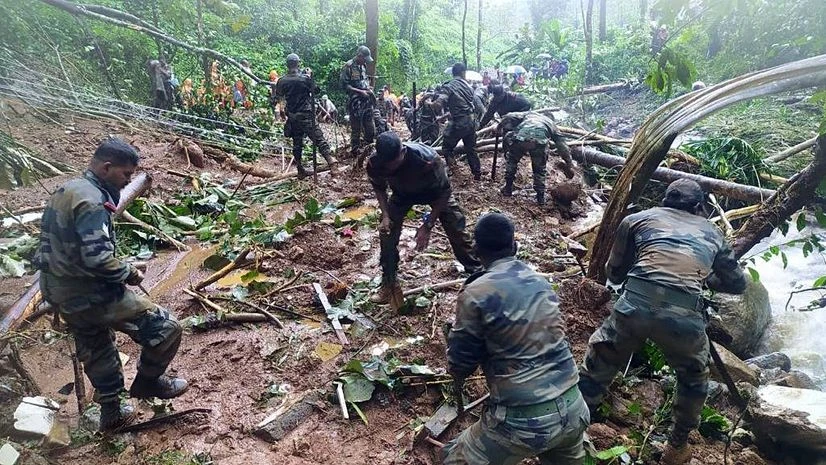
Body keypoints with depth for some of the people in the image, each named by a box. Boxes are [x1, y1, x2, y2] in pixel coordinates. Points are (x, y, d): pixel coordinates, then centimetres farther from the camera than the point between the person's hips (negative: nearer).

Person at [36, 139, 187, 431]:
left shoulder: (65, 191, 9)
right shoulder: (91, 201, -23)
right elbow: (97, 259, -32)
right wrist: (129, 273, -14)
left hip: (61, 293, 10)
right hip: (91, 295, -10)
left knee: (97, 352, 25)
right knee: (165, 328, -3)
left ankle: (111, 413, 40)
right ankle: (147, 382, 17)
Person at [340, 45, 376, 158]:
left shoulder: (363, 66, 12)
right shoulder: (348, 67, -11)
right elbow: (344, 85, -14)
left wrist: (369, 89, 5)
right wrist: (360, 92, -17)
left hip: (366, 101, 7)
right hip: (355, 103, -7)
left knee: (370, 128, 10)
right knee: (356, 129, -1)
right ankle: (355, 150, 10)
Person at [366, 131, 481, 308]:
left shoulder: (427, 158, -44)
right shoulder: (374, 163, -33)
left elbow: (443, 192, -26)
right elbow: (379, 188, -8)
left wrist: (428, 225, -26)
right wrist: (385, 216, -21)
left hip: (434, 191, -3)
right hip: (402, 193, 3)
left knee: (457, 229, -5)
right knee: (387, 233, -4)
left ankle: (476, 273, 14)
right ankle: (388, 283, 14)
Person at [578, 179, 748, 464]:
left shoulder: (638, 219, 21)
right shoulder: (712, 232, 26)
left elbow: (613, 273, 24)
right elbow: (738, 283, 34)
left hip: (635, 302, -1)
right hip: (684, 314, 2)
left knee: (597, 368, 19)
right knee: (694, 380, 30)